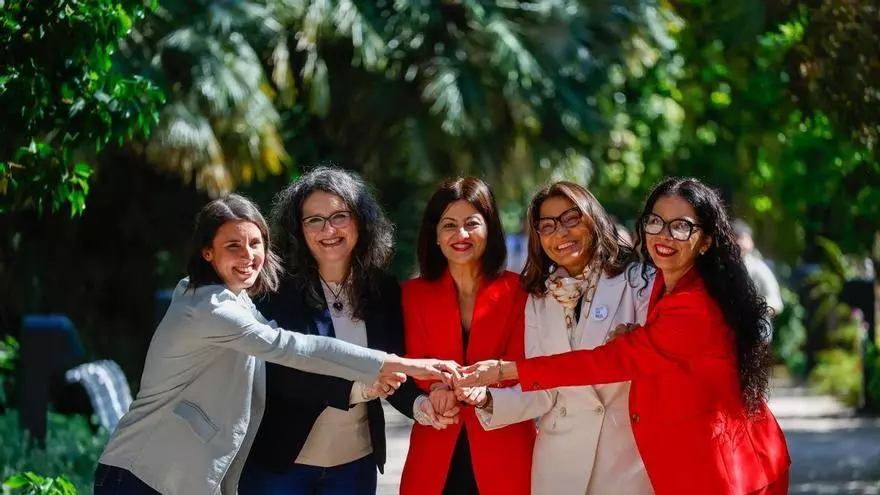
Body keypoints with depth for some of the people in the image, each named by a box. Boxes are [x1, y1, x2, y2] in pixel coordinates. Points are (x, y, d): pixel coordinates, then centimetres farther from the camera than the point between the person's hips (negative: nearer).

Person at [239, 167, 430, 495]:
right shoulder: (278, 289, -11)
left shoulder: (384, 289, 0)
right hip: (278, 462, -3)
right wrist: (356, 389, -28)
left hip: (356, 464, 3)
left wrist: (422, 405, -21)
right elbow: (278, 374, -17)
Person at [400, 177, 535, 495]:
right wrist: (436, 386, -23)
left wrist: (486, 385, -25)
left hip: (502, 451, -1)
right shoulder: (413, 294, 9)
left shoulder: (518, 291, 3)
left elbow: (521, 364, -3)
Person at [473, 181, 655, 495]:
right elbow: (542, 392, 2)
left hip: (628, 457, -3)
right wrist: (487, 399, -13)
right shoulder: (539, 299, 8)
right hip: (560, 461, 4)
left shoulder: (636, 281, -4)